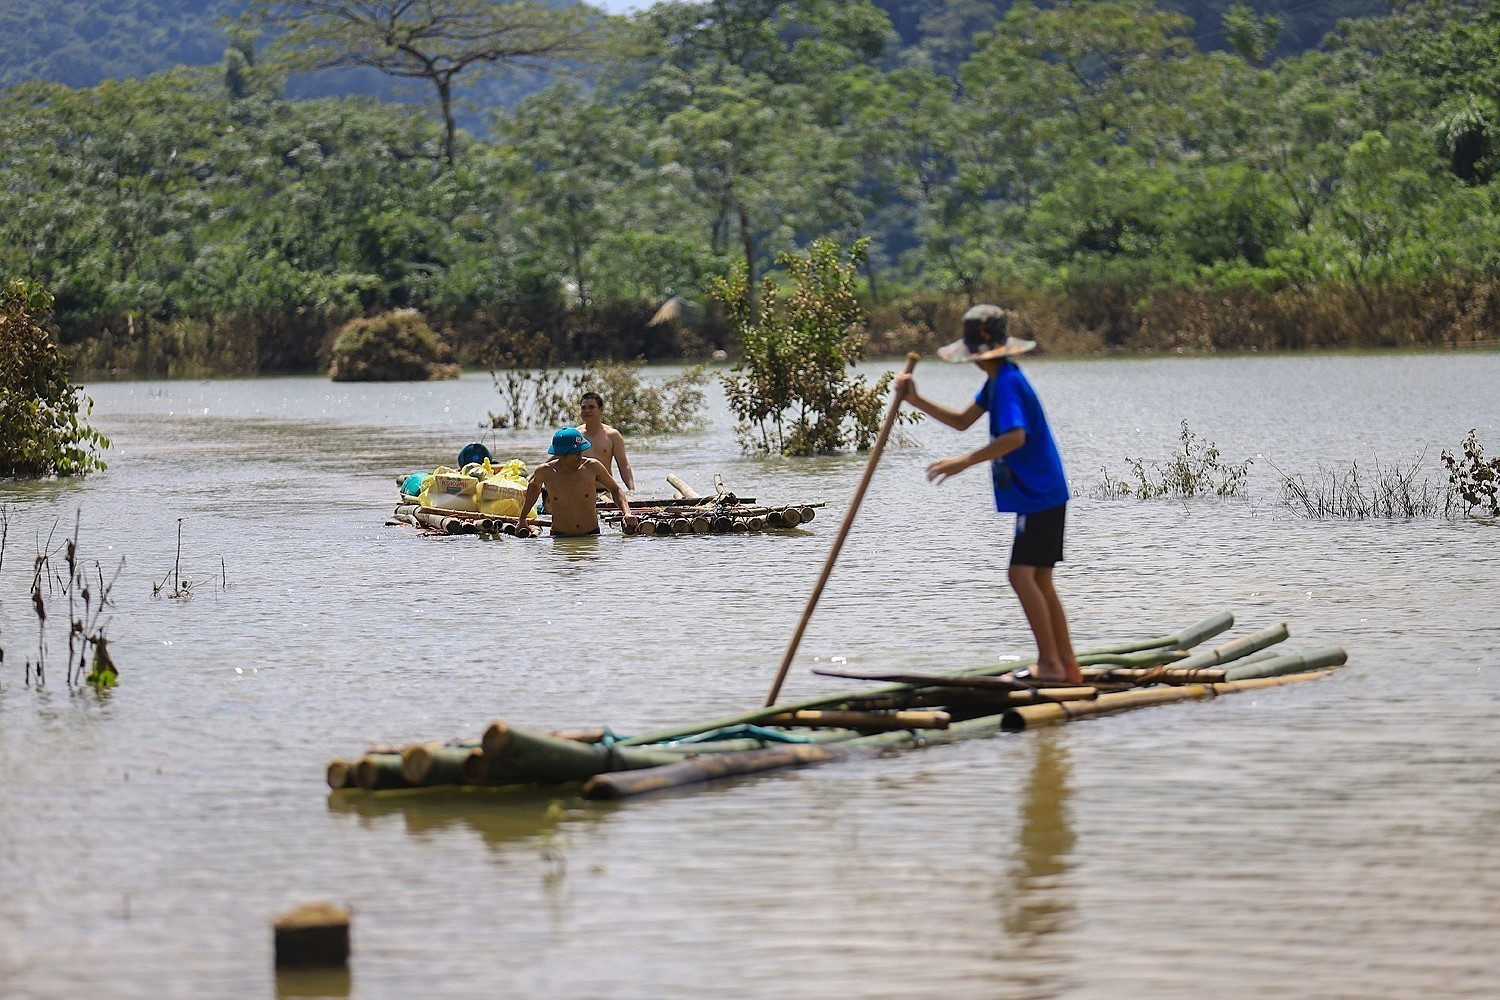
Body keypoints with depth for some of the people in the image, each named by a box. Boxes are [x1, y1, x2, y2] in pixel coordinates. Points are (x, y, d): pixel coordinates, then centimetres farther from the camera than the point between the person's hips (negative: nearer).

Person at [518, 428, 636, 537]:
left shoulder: (592, 467, -5)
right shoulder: (545, 472, -4)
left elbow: (615, 489, 9)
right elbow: (534, 486, 21)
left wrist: (627, 513, -7)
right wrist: (522, 519, 25)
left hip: (591, 535, 0)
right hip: (560, 536, 0)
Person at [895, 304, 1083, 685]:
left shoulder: (1007, 383, -18)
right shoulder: (998, 380, 15)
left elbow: (1016, 436, -33)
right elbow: (962, 421, 20)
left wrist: (965, 462, -36)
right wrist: (916, 401, 10)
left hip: (1038, 496, -11)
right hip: (1041, 496, 11)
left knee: (1022, 574, -14)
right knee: (1040, 580, 13)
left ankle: (1051, 664, -14)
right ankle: (1068, 667, 18)